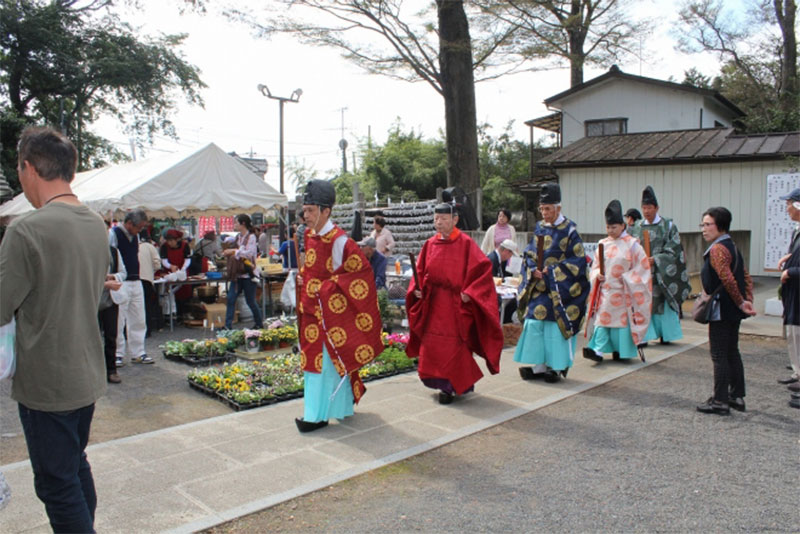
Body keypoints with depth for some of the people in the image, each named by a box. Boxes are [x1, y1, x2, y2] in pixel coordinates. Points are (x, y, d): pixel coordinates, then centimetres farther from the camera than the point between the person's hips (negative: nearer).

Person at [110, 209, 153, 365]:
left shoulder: (135, 236, 14)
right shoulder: (113, 234, -10)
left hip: (135, 282, 8)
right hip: (120, 283, -7)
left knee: (138, 320, 9)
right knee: (118, 321, -1)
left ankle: (138, 353, 16)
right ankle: (118, 354, 9)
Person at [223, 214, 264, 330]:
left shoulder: (251, 237, -9)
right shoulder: (238, 237, 13)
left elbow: (249, 253, -19)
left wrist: (234, 251, -17)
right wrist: (227, 253, 2)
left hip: (248, 273, -7)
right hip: (237, 273, 7)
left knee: (251, 301, 2)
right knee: (231, 299, -2)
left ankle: (259, 324, 19)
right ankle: (227, 325, 1)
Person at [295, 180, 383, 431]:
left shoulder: (338, 240, -17)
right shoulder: (310, 236, 7)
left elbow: (361, 270, -18)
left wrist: (327, 287, -18)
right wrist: (302, 278, 5)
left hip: (331, 311, -9)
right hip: (312, 309, 9)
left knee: (326, 360, -3)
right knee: (313, 357, 14)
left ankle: (319, 415, 5)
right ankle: (343, 404, 28)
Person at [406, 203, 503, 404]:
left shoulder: (465, 243, -7)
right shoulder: (430, 244, 8)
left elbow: (483, 268, -11)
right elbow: (420, 271, 13)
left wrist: (469, 292, -17)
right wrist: (416, 288, -4)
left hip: (455, 304, -5)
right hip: (433, 303, 6)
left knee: (452, 345, -3)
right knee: (432, 344, 9)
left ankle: (450, 387, 11)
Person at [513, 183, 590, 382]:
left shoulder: (569, 230, -6)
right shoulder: (539, 228, 9)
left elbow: (578, 261, -9)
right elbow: (528, 256, 11)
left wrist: (551, 271, -15)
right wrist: (533, 271, -9)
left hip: (559, 289, -5)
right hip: (538, 288, 5)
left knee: (556, 326, -2)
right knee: (534, 323, 3)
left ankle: (556, 367, 10)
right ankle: (538, 366, 12)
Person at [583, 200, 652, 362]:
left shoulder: (632, 244, -3)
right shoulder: (603, 244, 9)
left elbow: (641, 267, -3)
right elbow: (595, 266, 14)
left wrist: (626, 277, -12)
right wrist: (598, 275, -6)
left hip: (623, 291, -3)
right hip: (605, 289, 3)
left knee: (623, 318, 2)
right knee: (602, 318, -2)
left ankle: (621, 350, 13)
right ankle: (598, 350, -6)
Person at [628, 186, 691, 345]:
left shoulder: (668, 226, 1)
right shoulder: (637, 228, 10)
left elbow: (674, 250, -5)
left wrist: (655, 259, -15)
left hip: (662, 272, -2)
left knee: (663, 302, 1)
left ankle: (666, 334, 14)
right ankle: (644, 336, -1)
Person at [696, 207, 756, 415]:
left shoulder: (717, 249, -17)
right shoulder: (733, 247, 14)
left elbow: (727, 279, -25)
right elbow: (746, 278, 14)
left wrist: (740, 303, -15)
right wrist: (747, 301, 6)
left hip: (721, 311, -10)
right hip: (732, 312, 10)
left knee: (719, 356, -3)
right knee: (732, 353, 16)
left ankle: (720, 401, 3)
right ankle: (737, 397, 24)